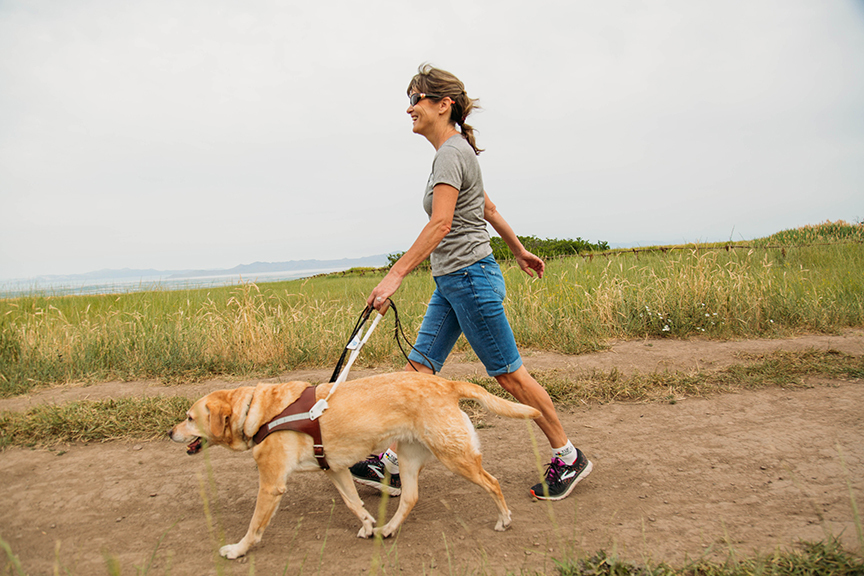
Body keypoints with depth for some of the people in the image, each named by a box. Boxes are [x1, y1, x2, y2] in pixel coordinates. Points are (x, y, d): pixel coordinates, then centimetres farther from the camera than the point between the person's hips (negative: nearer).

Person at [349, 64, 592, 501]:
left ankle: (568, 459, 16)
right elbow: (488, 209, 24)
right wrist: (519, 250, 32)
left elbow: (441, 224, -26)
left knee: (509, 375, 0)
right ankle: (391, 465, 10)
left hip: (470, 277, -10)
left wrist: (395, 274, -31)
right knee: (419, 370, 5)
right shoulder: (456, 150, 16)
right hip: (450, 283, 10)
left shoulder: (451, 153, -14)